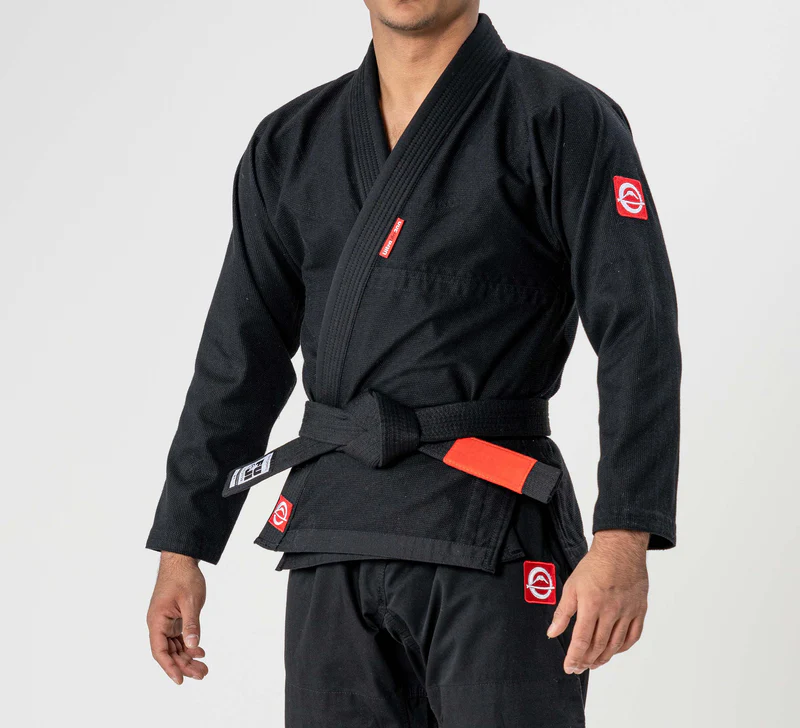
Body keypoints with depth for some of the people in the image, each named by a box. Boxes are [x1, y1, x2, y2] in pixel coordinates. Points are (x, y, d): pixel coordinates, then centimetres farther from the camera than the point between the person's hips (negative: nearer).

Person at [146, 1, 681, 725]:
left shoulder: (564, 120, -2)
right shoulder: (290, 145, 13)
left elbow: (639, 338, -10)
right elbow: (240, 361, 16)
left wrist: (624, 542, -21)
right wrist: (181, 549, 13)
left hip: (491, 540, -5)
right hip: (334, 549, 5)